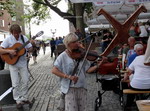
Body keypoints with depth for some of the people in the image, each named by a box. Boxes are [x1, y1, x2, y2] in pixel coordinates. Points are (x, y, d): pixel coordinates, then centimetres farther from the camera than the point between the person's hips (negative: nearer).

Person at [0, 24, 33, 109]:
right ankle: (18, 101, 9)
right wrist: (9, 51, -26)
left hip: (23, 63, 3)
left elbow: (30, 49, 1)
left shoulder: (24, 38, -2)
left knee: (25, 81, 5)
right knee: (16, 83, -2)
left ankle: (24, 98, 21)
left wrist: (32, 46, -21)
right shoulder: (8, 39, -8)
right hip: (13, 63, -3)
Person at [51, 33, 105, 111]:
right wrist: (68, 76, -25)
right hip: (69, 89, -4)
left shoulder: (81, 55, 3)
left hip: (82, 88, 4)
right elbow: (54, 70, -17)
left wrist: (97, 65, -16)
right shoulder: (63, 57, -8)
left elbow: (88, 70, 1)